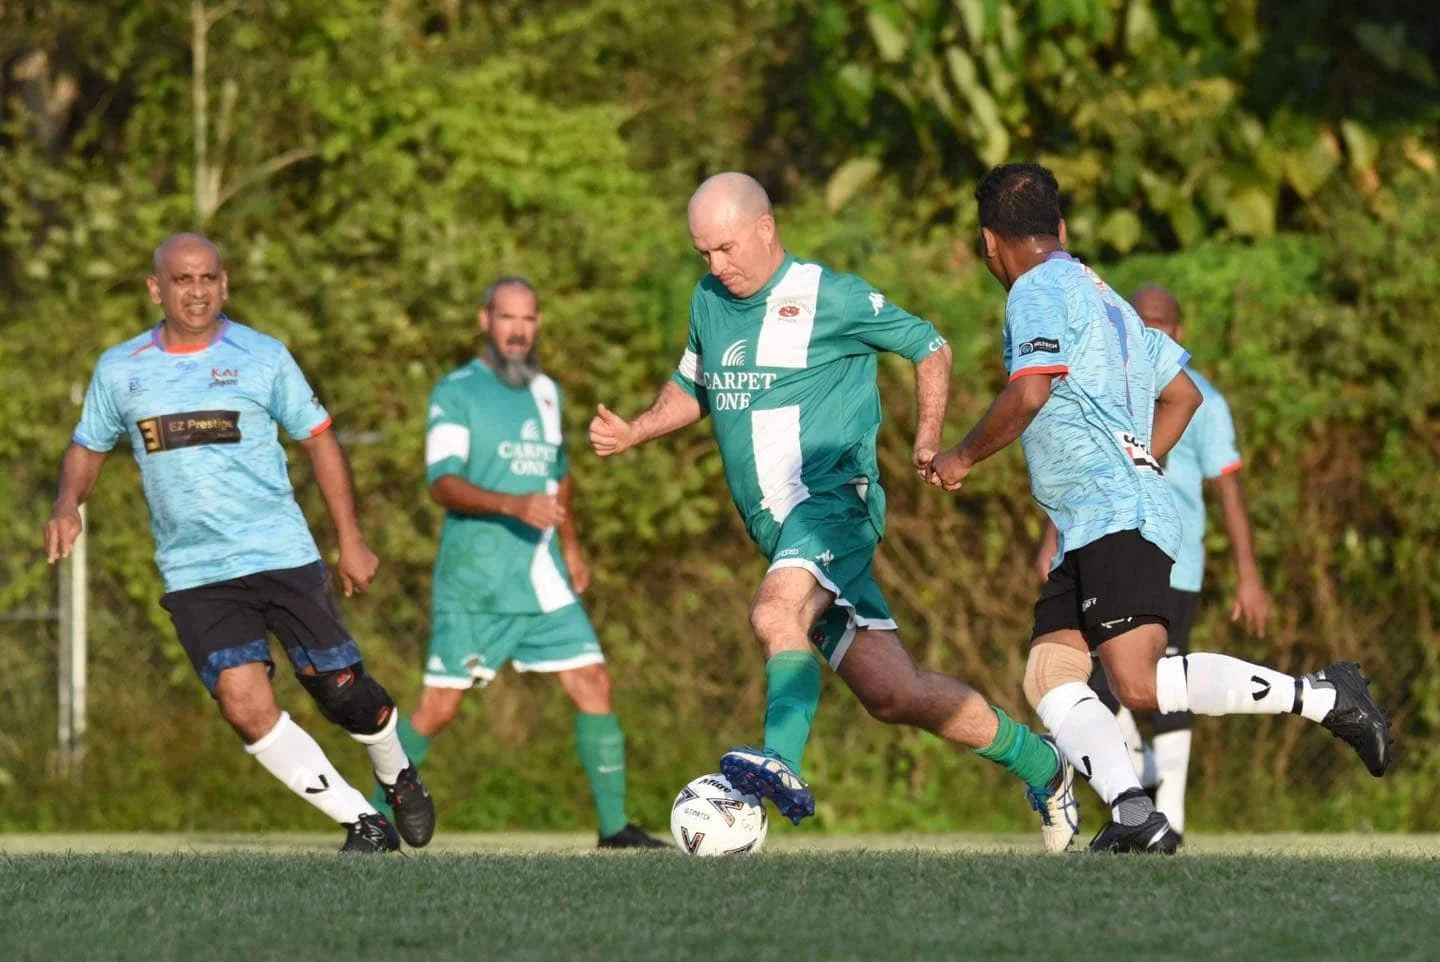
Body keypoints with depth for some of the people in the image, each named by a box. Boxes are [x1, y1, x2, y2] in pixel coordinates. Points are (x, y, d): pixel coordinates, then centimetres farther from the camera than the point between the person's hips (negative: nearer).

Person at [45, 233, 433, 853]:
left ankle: (398, 778, 33)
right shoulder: (119, 370, 4)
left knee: (343, 693, -1)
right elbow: (88, 447, 17)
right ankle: (363, 822, -2)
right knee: (245, 706, -15)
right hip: (193, 575, 1)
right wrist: (68, 504, -4)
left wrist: (351, 540, 2)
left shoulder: (262, 357, -1)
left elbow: (318, 440, 5)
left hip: (282, 556, -1)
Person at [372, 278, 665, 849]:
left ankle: (614, 826, 2)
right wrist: (515, 506, -29)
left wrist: (570, 545, 30)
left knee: (592, 684, -3)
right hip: (474, 582, -6)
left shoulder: (546, 392, 15)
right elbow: (443, 483, -17)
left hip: (543, 578, 6)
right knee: (440, 706, -5)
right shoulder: (456, 392, -6)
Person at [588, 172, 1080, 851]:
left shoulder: (830, 297, -4)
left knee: (775, 611, -36)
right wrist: (631, 433, 13)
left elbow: (929, 346, 6)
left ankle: (783, 764, -48)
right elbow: (692, 387, 30)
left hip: (834, 496, -6)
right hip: (776, 525, 6)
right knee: (894, 696, 0)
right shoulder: (708, 302, 15)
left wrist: (929, 437, -8)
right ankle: (1040, 764, 15)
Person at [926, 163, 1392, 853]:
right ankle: (1133, 813, -20)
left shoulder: (1039, 289, -3)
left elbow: (1029, 394, -17)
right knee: (1048, 676, -1)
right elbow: (1182, 392, 30)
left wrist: (962, 458, -2)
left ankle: (1324, 697, -15)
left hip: (1116, 518, -10)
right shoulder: (1099, 293, 26)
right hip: (1091, 534, 10)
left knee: (1139, 684, -20)